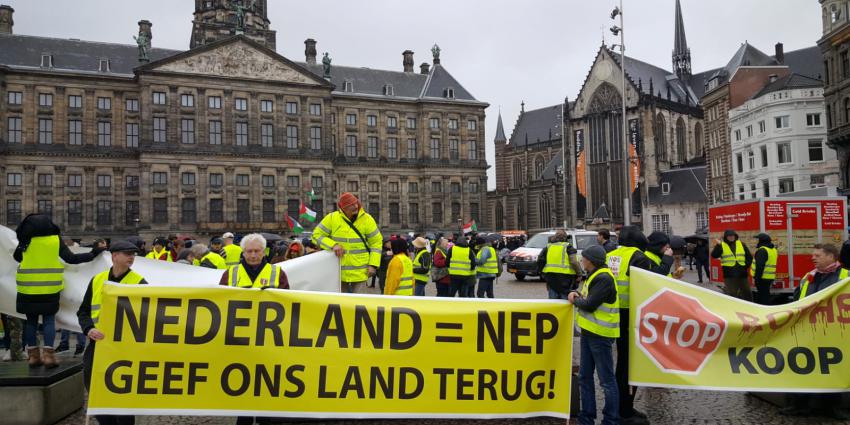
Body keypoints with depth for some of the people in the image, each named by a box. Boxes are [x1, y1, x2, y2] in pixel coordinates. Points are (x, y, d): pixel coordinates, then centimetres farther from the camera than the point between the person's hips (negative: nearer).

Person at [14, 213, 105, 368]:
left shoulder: (26, 241, -1)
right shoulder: (56, 240, -4)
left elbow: (17, 257, 13)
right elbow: (71, 259, -6)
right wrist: (94, 253, 0)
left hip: (29, 288, 1)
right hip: (50, 287, -1)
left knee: (31, 320, 12)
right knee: (49, 319, 7)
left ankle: (33, 354, 14)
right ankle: (48, 354, -2)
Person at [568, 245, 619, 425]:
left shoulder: (604, 278, -18)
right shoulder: (595, 276, 14)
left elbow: (590, 304, -23)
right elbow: (587, 298, 18)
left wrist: (574, 300, -5)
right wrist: (578, 296, -3)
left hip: (600, 335, -10)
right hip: (589, 332, 10)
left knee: (606, 380, -1)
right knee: (585, 376, 14)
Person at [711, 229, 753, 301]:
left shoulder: (741, 244, 9)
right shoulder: (721, 245, -1)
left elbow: (749, 257, 15)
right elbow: (714, 255, -16)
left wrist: (746, 266, 1)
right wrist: (717, 246, -28)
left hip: (742, 274, 4)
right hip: (729, 275, -3)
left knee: (747, 292, 13)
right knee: (731, 295, 0)